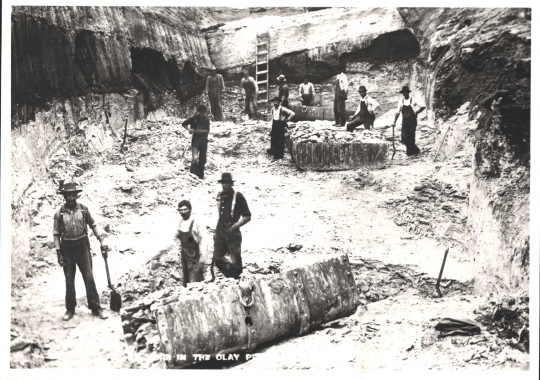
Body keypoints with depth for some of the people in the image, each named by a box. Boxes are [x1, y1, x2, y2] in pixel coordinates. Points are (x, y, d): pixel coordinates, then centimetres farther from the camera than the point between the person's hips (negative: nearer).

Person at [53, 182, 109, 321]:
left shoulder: (83, 209, -2)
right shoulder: (60, 213, -4)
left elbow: (93, 225, 4)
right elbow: (56, 234, -1)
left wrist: (102, 239, -7)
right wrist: (59, 253, -4)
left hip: (82, 247, 0)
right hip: (67, 249, 0)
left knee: (89, 278, 0)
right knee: (69, 280, 9)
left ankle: (95, 308, 8)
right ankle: (70, 309, 21)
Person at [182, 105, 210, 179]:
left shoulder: (206, 120, 2)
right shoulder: (194, 118, -4)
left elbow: (207, 130, -8)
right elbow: (184, 124, 1)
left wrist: (198, 131, -19)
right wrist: (189, 129, -16)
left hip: (204, 141, 3)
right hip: (195, 141, -3)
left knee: (202, 159, 8)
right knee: (195, 158, -16)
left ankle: (201, 174, 20)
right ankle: (193, 172, 2)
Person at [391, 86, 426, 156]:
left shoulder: (413, 100, -7)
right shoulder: (401, 101, 4)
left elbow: (423, 106, -7)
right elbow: (398, 112, 6)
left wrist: (416, 112, -9)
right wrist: (394, 122, 0)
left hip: (412, 121, -3)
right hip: (405, 121, 4)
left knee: (411, 137, -1)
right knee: (404, 138, -5)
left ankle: (410, 152, 13)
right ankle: (415, 150, 9)